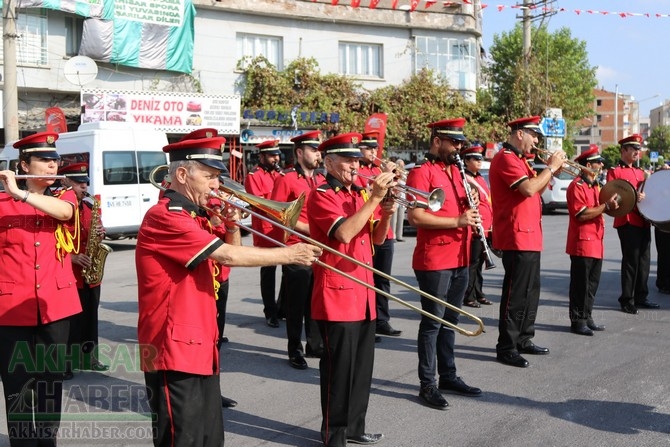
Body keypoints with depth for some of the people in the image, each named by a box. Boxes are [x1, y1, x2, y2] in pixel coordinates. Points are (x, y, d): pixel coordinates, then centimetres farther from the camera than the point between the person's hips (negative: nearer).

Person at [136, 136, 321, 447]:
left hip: (201, 347, 10)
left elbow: (227, 257, 19)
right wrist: (289, 254, -15)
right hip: (175, 351, -10)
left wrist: (232, 226, 1)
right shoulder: (164, 217, -16)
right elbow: (229, 256, -22)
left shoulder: (192, 216, 15)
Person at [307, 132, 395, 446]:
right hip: (337, 295, -8)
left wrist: (387, 214, -3)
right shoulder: (321, 196, -9)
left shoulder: (360, 194, 14)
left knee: (362, 367, 14)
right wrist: (374, 199, -22)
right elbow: (344, 233, -24)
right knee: (339, 370, -1)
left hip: (363, 293, 8)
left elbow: (377, 238, 16)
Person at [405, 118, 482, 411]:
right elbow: (415, 217, -19)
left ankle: (448, 376, 27)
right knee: (433, 321, -1)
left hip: (459, 259, 8)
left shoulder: (455, 170, 15)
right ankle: (428, 385, 8)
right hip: (433, 261, -8)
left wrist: (471, 209, 0)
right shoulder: (421, 172, -11)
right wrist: (457, 221, -22)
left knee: (450, 320, 16)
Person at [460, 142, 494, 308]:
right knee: (472, 264, -4)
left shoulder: (481, 179, 18)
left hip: (486, 230, 9)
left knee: (479, 263, 15)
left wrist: (491, 225, 20)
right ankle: (469, 297, 2)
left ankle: (478, 293, 23)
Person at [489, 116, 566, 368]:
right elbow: (529, 189, -25)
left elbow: (535, 190, 21)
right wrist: (551, 167, -12)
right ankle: (506, 348, 0)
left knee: (530, 292, 16)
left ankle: (523, 340, 26)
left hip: (530, 237, 11)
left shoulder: (519, 159, 19)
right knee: (515, 294, -7)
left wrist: (552, 170, 9)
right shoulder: (506, 158, -14)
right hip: (516, 238, -11)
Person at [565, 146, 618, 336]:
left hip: (596, 243, 9)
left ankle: (587, 318, 22)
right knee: (580, 285, -3)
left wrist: (609, 204, 6)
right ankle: (577, 322, 4)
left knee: (592, 284, 14)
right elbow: (582, 214, -21)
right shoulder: (577, 186, -14)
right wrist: (606, 206, -17)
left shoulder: (595, 185, 16)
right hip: (582, 243, -9)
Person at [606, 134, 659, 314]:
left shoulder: (640, 172, 20)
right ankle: (627, 301, 2)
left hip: (643, 221, 7)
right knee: (631, 260, -6)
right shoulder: (614, 172, -2)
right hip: (627, 222, -7)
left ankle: (641, 297, 20)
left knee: (644, 260, 10)